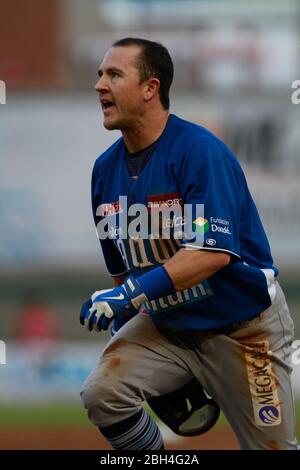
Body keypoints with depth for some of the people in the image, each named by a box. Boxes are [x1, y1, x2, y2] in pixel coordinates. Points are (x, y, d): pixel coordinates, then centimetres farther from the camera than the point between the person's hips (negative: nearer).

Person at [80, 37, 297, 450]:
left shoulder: (198, 150, -21)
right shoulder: (106, 169, 0)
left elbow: (213, 252, -30)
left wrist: (132, 293, -35)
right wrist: (124, 335, 15)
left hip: (242, 326, -5)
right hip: (164, 324, 5)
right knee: (102, 394, -19)